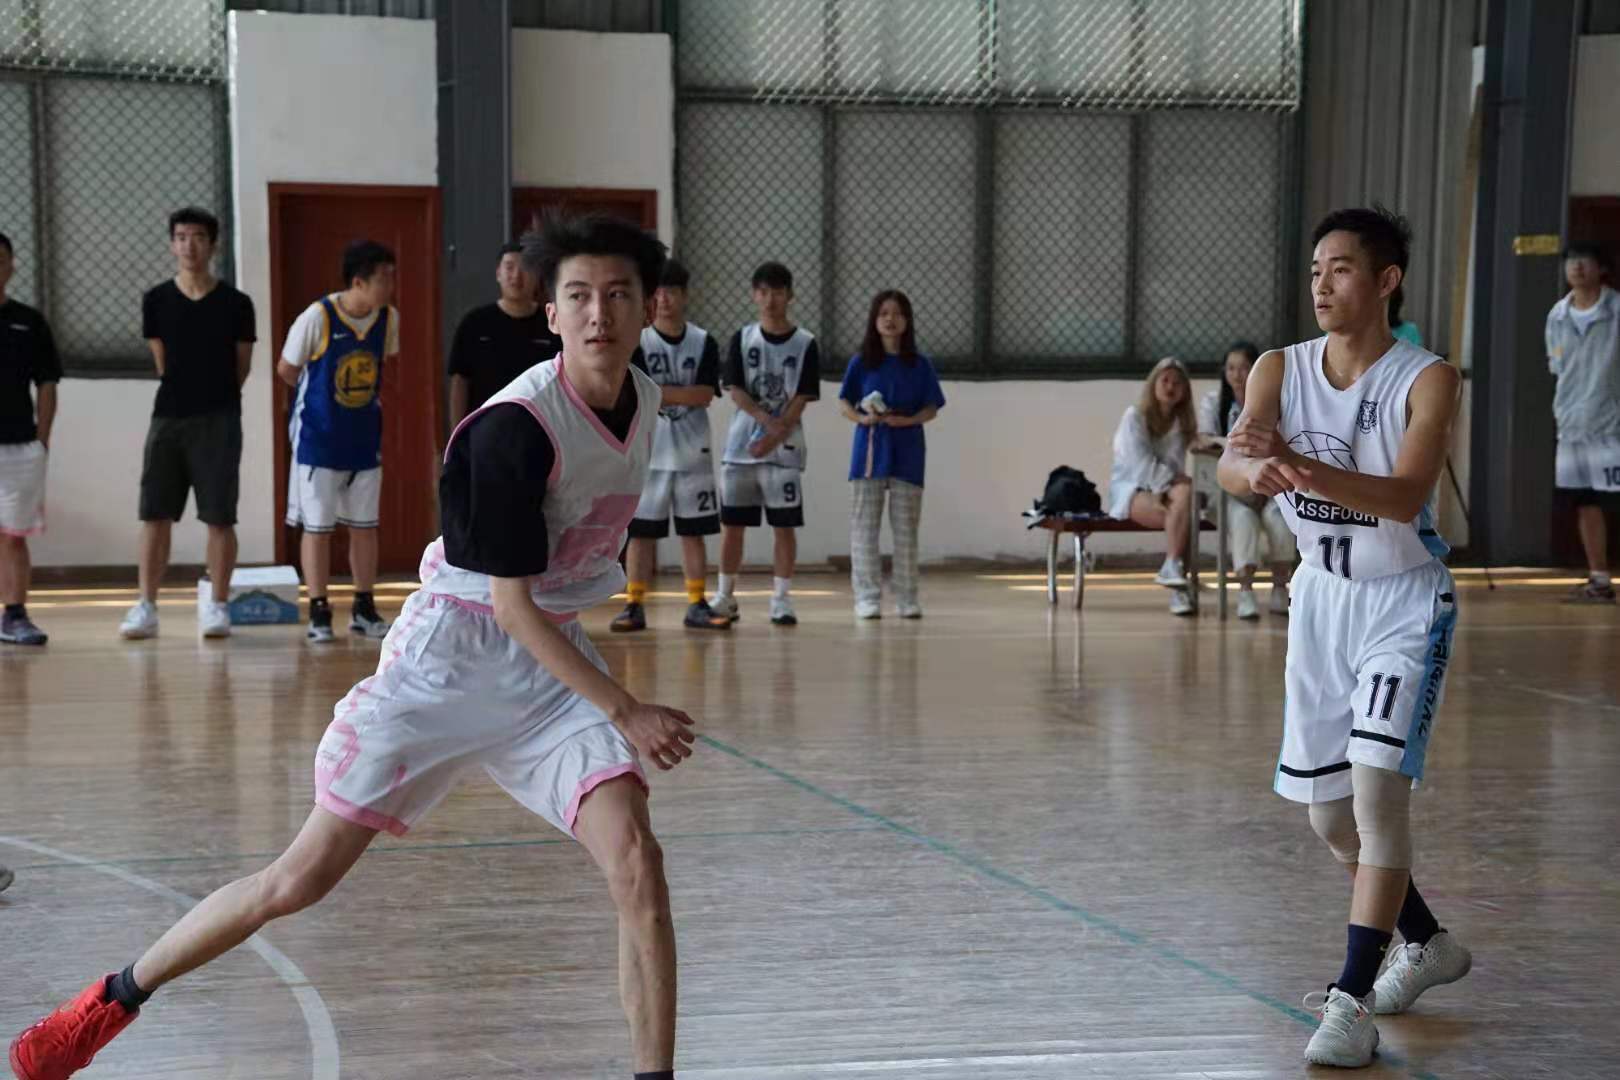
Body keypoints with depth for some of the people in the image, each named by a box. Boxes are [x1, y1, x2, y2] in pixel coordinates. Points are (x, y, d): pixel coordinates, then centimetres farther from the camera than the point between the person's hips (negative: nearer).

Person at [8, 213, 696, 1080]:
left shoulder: (644, 400, 0)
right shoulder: (517, 425, -23)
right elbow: (512, 603, -21)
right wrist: (625, 711, -20)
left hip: (556, 662, 6)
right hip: (451, 657, -5)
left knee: (636, 860, -16)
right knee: (301, 879, -1)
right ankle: (112, 1002, 19)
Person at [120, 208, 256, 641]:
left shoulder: (235, 304, -1)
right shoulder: (156, 301, 3)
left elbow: (241, 366, 6)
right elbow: (162, 362, 8)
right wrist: (185, 393, 9)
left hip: (218, 421, -2)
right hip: (168, 415, 2)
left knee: (219, 517, -2)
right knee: (154, 514, 1)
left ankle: (216, 605, 7)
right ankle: (146, 606, 5)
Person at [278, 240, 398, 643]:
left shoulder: (389, 318, -6)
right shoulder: (317, 317, -20)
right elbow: (287, 369, -6)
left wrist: (368, 398, 8)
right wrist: (323, 397, 6)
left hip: (365, 439, 5)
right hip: (318, 440, -4)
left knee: (364, 525, 10)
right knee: (317, 527, 2)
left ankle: (364, 609, 21)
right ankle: (318, 614, 10)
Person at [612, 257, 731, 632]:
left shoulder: (703, 342, 3)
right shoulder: (637, 343, -1)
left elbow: (704, 395, -8)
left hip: (693, 454, 2)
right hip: (648, 455, -2)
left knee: (693, 532, 6)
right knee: (641, 531, 0)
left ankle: (697, 606, 13)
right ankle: (634, 606, 6)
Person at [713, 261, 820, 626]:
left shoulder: (805, 343, 0)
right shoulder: (742, 339, 5)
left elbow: (802, 399, -5)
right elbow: (735, 390, -3)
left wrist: (775, 435, -18)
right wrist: (768, 420, -18)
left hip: (784, 448, -1)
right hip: (740, 445, 2)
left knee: (784, 524, -1)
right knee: (731, 523, 4)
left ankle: (781, 599, 6)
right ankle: (725, 596, 14)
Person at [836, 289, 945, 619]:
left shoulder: (920, 365, 4)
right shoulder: (861, 362, 3)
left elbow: (932, 408, 4)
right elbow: (844, 403, 4)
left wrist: (907, 420, -15)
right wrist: (861, 418, -16)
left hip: (907, 451, 1)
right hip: (870, 448, -1)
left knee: (906, 527, 4)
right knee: (865, 524, -3)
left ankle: (907, 598, 11)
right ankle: (868, 597, 0)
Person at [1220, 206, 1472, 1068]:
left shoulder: (1427, 380, -15)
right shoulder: (1281, 370, -4)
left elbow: (1407, 495, -29)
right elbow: (1230, 466, -19)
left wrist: (1304, 469, -45)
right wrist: (1256, 470, -44)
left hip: (1405, 602, -5)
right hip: (1322, 598, 5)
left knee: (1378, 783, -19)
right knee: (1329, 812, 12)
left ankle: (1353, 1002, -13)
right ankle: (1428, 946, 35)